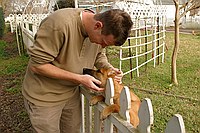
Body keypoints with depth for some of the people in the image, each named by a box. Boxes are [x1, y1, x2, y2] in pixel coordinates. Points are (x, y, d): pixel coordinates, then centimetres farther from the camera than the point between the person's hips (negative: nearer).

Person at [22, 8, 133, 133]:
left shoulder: (102, 32, -11)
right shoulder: (60, 23, -32)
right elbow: (37, 65, -26)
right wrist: (79, 79, -28)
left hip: (71, 93, 6)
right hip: (44, 97, -5)